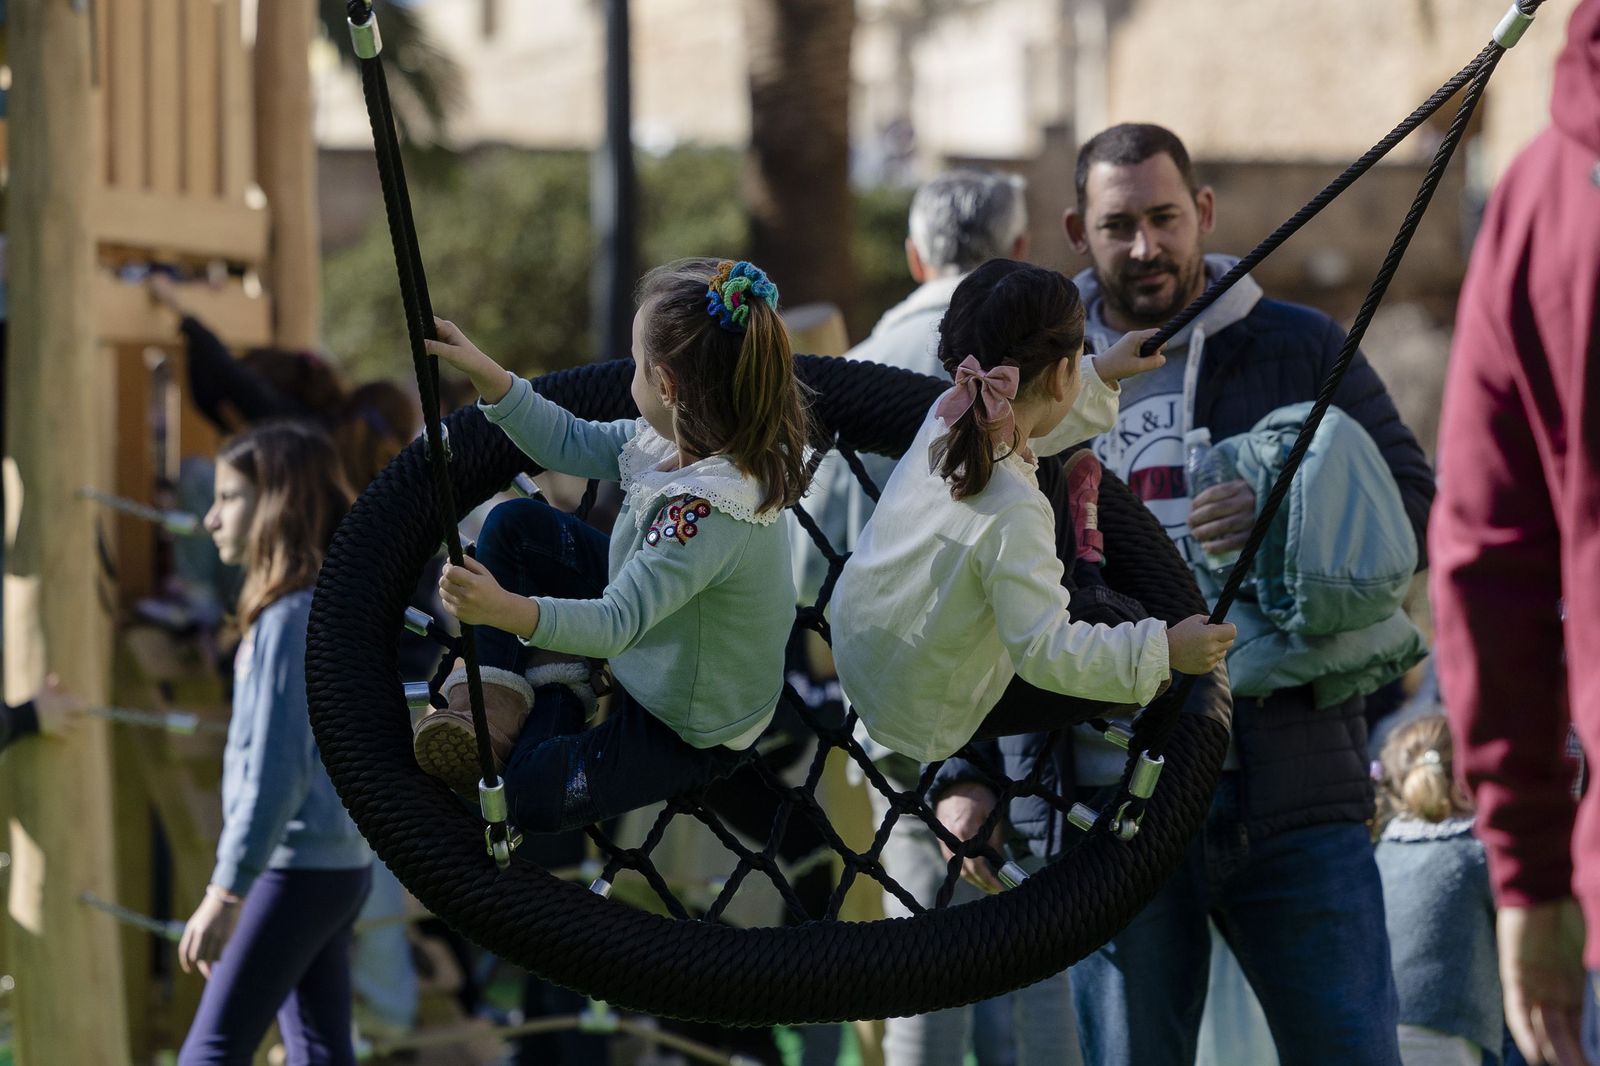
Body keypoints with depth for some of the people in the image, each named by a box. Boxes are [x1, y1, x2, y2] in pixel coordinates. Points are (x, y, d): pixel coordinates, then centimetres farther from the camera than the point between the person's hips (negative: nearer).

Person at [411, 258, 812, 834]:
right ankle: (496, 695, 4)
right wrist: (485, 374, -8)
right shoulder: (693, 441, -14)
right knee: (514, 524, 5)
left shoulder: (709, 515, -41)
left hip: (696, 731, -9)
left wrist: (507, 610, -56)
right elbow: (571, 443, -1)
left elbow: (618, 623, -42)